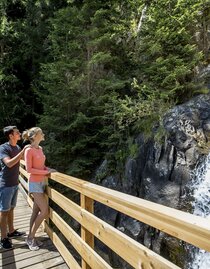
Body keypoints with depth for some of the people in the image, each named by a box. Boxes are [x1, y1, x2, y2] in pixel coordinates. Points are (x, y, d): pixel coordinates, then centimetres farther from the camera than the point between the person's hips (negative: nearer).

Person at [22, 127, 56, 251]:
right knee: (45, 211, -7)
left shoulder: (40, 148, 8)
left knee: (36, 211, 13)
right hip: (35, 183, -8)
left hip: (42, 182, 8)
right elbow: (29, 169, -17)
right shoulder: (29, 150, -15)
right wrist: (46, 172, -17)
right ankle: (31, 237, 11)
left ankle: (31, 236, 26)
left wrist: (48, 169, -2)